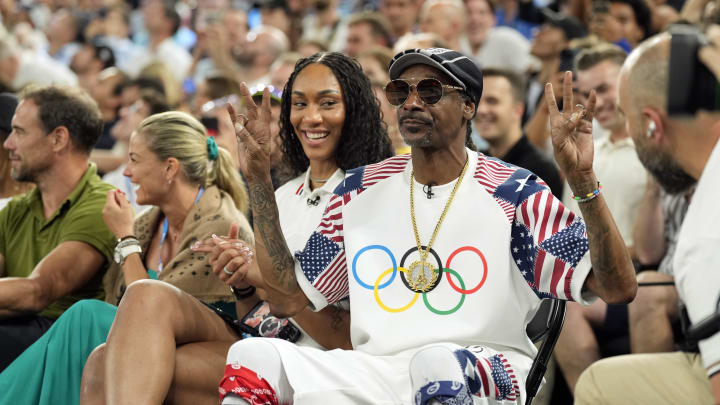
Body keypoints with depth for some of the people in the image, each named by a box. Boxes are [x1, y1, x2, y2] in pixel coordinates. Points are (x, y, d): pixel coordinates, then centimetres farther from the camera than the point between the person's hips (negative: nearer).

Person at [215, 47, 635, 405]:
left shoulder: (513, 193, 0)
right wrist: (260, 179, 9)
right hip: (376, 370, 4)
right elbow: (288, 297, 15)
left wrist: (582, 179, -21)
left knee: (438, 361, -39)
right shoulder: (362, 190, 14)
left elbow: (618, 288, -7)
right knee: (254, 355, -20)